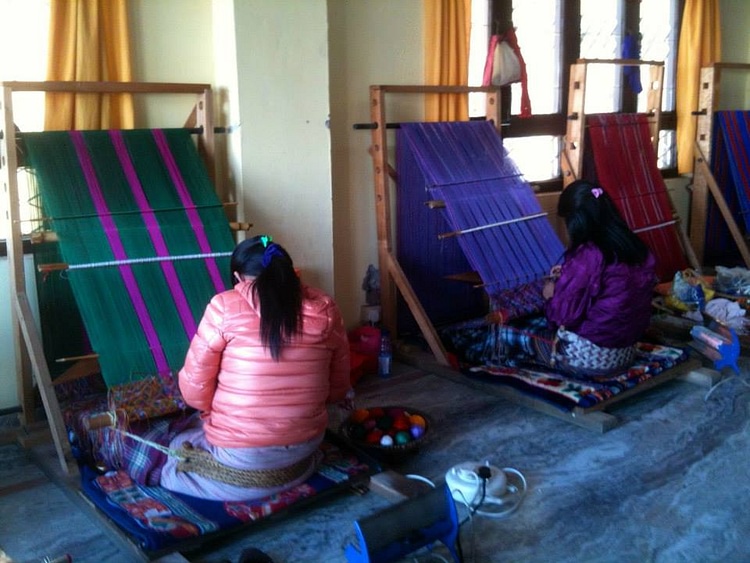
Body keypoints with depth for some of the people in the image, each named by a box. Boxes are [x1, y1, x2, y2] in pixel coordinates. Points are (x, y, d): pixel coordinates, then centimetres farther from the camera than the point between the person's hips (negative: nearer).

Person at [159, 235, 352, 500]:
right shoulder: (325, 309, -3)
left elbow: (194, 387, -8)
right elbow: (339, 388, 6)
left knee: (176, 449, 25)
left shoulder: (224, 307, -13)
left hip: (239, 456, -3)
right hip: (305, 445, 4)